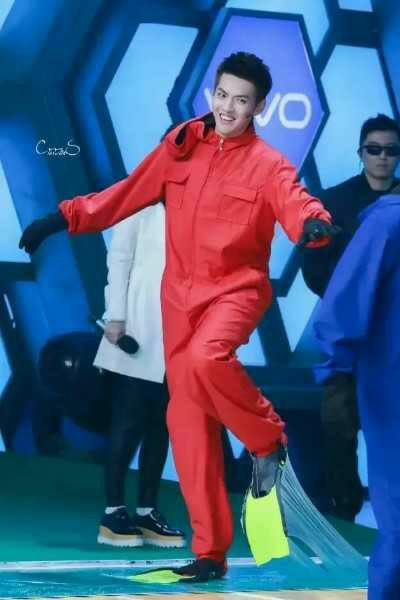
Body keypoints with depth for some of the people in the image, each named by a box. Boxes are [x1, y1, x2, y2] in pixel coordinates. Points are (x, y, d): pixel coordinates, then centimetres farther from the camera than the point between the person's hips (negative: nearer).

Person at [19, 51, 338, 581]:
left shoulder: (267, 164, -6)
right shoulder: (181, 147, 6)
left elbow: (295, 203, -24)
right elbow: (128, 193, 13)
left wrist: (314, 223, -46)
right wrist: (66, 218, 9)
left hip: (237, 287, -4)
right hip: (181, 293, 4)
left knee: (204, 359, -36)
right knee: (188, 419, 1)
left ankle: (267, 438, -7)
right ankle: (210, 551, 8)